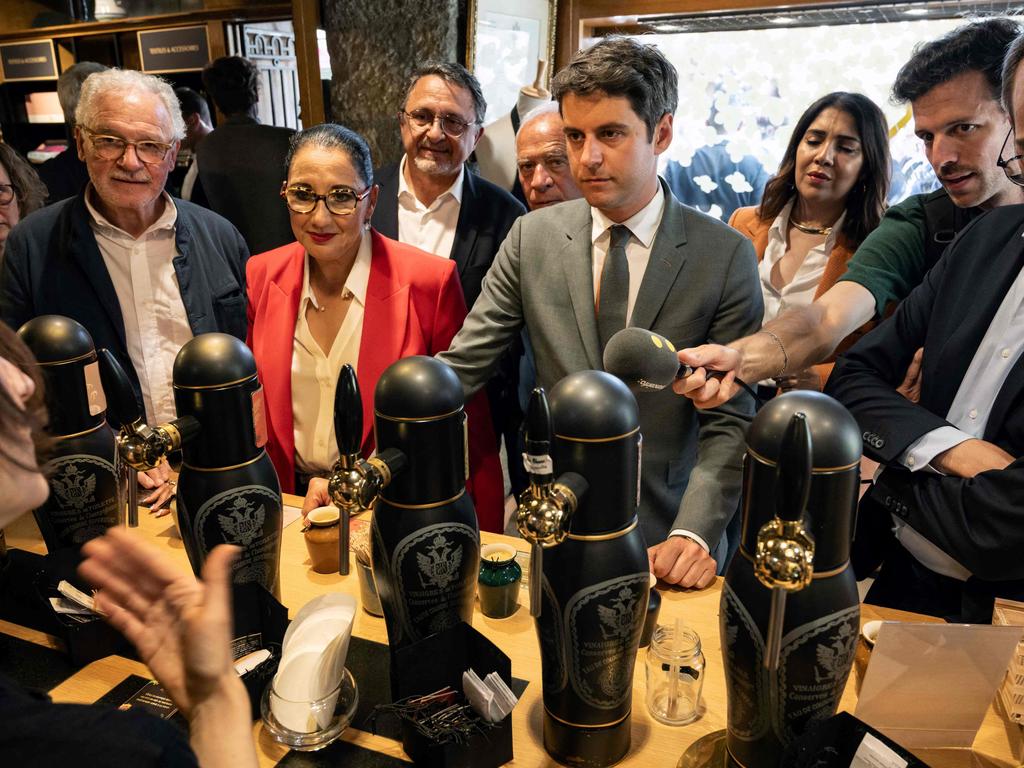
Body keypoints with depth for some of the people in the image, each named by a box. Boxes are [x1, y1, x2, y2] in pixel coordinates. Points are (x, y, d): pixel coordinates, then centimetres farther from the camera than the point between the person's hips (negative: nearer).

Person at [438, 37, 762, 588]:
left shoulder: (727, 256, -9)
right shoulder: (532, 238, -5)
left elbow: (729, 421, -10)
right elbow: (459, 368, -7)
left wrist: (694, 533, -23)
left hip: (665, 532, -1)